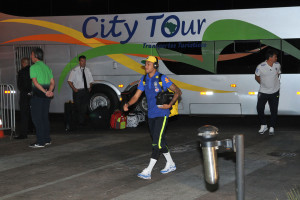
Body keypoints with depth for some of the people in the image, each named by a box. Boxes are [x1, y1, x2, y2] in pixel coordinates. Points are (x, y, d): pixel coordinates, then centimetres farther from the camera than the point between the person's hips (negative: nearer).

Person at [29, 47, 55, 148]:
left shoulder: (33, 67, -8)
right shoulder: (47, 67, 15)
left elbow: (35, 82, -19)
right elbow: (52, 82, 9)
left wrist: (45, 92, -23)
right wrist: (49, 91, -6)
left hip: (38, 94, -7)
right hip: (46, 95, 7)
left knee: (37, 118, -4)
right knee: (44, 117, 14)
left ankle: (40, 142, -6)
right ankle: (47, 139, 17)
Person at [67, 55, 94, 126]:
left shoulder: (87, 70, 11)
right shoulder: (75, 70, -3)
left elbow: (91, 81, 21)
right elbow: (69, 81, -3)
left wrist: (90, 88, 6)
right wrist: (74, 89, -11)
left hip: (86, 91, 4)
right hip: (78, 91, -4)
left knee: (85, 108, 3)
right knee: (79, 108, -5)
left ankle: (83, 123, 11)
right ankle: (80, 123, 4)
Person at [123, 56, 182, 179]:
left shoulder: (162, 79, -11)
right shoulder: (143, 80, 7)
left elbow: (178, 91, -5)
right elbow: (136, 96, 6)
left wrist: (169, 105, -17)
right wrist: (128, 104, -14)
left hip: (161, 114, -7)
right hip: (151, 115, 7)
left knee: (157, 142, -11)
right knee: (160, 141, 15)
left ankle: (148, 171, -13)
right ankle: (170, 164, 31)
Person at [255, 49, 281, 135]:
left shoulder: (277, 65, -9)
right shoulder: (260, 67, -19)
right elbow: (257, 77, 0)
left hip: (274, 92, 2)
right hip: (263, 92, -2)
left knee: (274, 110, 4)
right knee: (259, 109, -3)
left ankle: (272, 127, 17)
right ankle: (263, 126, 17)